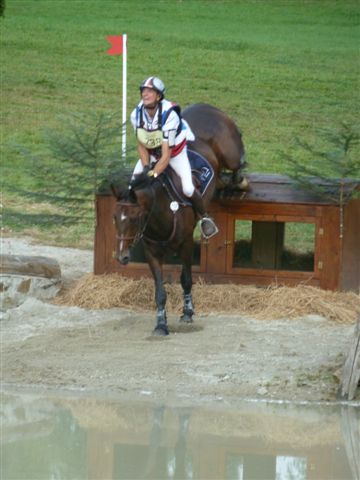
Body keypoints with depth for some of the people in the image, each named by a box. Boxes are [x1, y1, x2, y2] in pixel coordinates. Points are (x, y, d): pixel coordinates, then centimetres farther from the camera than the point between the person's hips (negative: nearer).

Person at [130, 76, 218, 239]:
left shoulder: (169, 115, -36)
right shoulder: (136, 115, -21)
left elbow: (166, 154, -35)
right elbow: (141, 145, -9)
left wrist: (153, 174, -42)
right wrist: (146, 167, -24)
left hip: (175, 150, -5)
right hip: (151, 152, 5)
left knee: (188, 189, -15)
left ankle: (204, 218, 10)